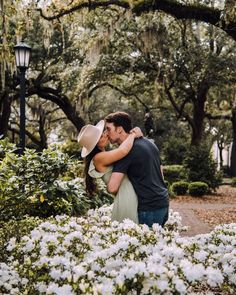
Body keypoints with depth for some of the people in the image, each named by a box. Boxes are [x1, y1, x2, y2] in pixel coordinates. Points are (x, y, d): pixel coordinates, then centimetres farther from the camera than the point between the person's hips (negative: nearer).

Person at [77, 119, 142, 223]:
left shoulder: (105, 155, 15)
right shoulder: (98, 158, -13)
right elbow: (123, 151, -27)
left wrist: (133, 134, 2)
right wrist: (133, 135, -9)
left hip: (131, 197, 9)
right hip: (127, 199, -9)